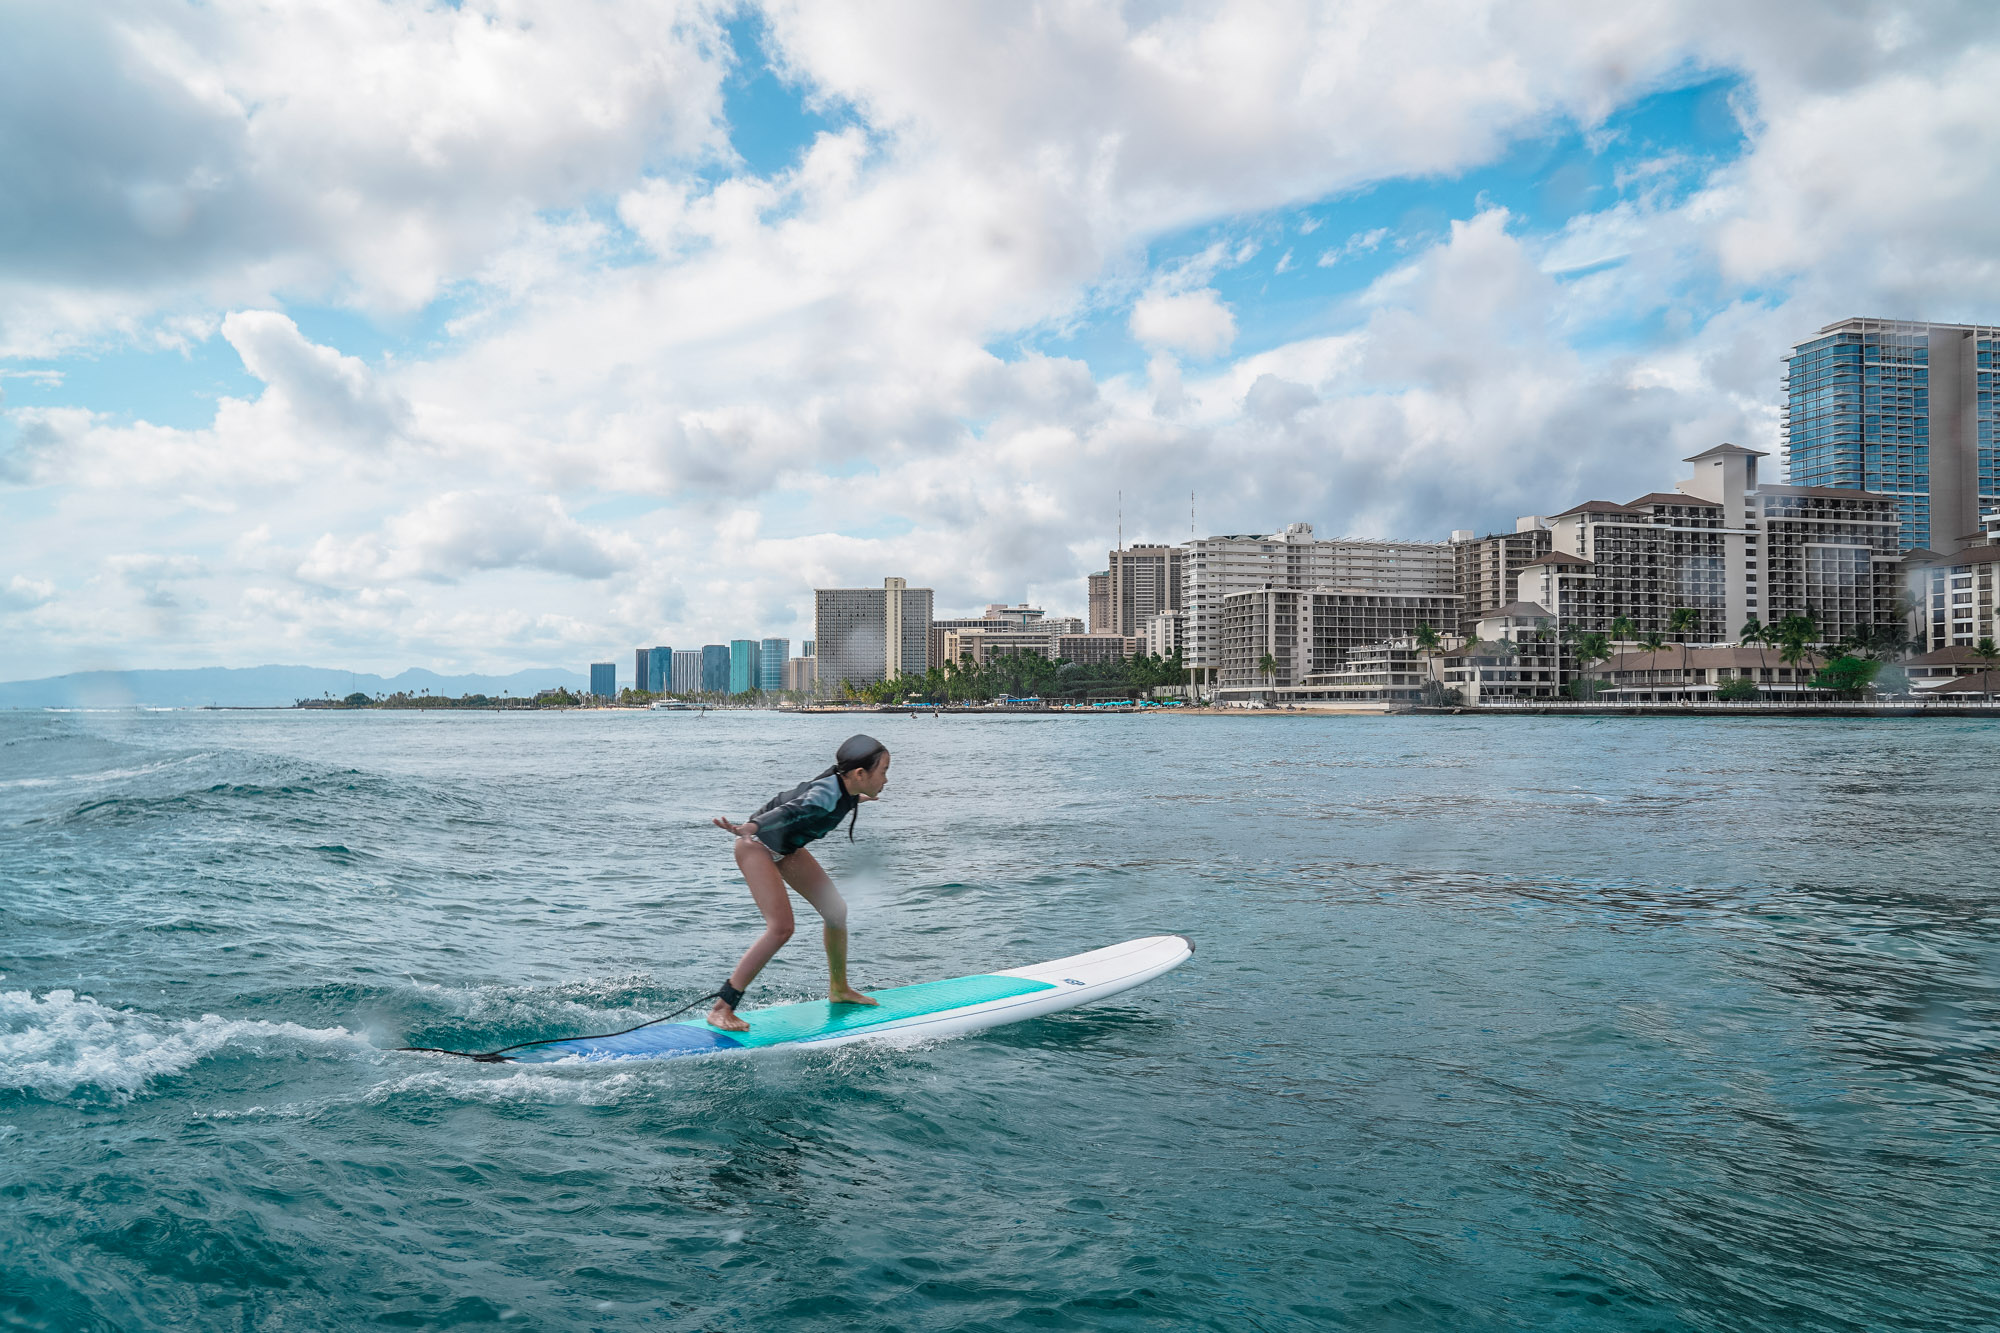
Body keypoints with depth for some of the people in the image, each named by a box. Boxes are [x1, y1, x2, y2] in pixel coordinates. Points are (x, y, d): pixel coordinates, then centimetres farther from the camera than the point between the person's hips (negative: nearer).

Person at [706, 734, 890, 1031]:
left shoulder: (843, 785, -6)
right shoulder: (829, 793, -33)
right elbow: (792, 810, -51)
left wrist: (856, 800, 43)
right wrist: (750, 827, -70)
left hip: (786, 847, 10)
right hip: (758, 845, -9)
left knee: (836, 910, 10)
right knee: (781, 928, -21)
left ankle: (839, 989, 30)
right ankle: (721, 1010, -14)